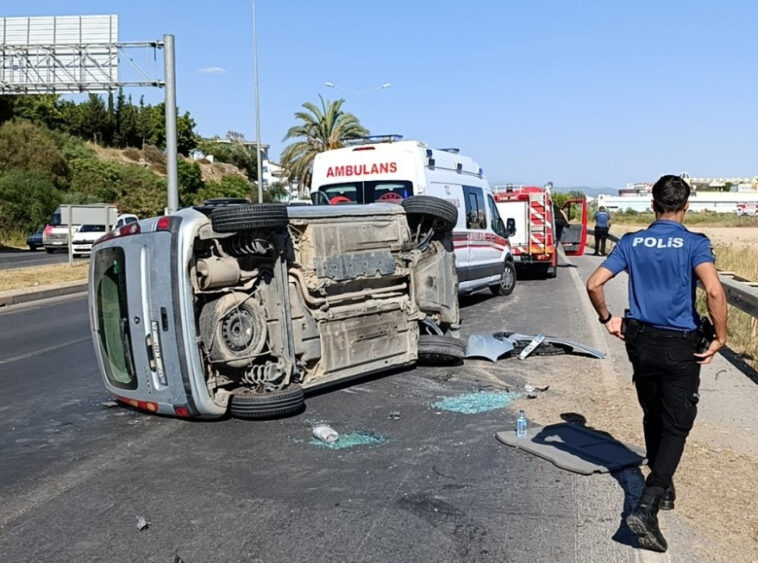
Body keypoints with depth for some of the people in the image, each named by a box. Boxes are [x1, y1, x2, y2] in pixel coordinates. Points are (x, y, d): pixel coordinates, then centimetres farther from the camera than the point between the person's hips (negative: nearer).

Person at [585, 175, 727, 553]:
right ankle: (647, 506, -11)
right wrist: (720, 337, -13)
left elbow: (593, 284, -6)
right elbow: (714, 290, -25)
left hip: (640, 341, 4)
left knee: (653, 416, 21)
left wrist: (607, 319, 9)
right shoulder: (695, 244, -10)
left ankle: (663, 489, 37)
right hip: (680, 346, -4)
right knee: (676, 426, 2)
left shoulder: (631, 243, 1)